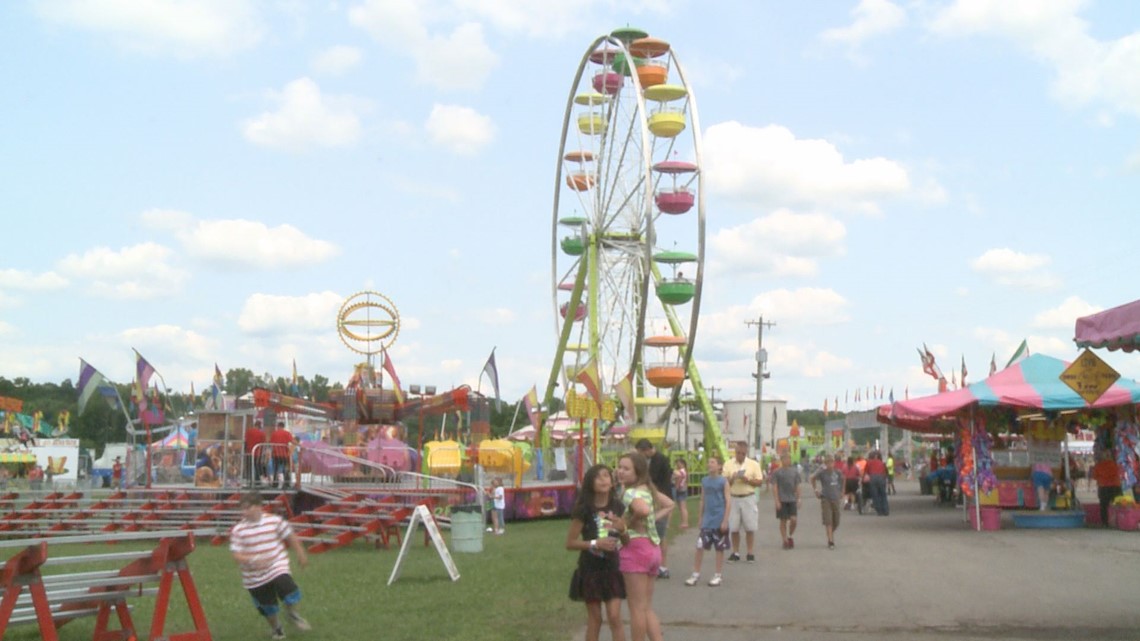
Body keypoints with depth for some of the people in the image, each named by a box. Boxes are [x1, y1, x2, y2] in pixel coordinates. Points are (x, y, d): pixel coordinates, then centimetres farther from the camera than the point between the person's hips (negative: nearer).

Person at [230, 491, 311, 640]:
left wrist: (300, 554, 14)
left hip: (278, 567, -1)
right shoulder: (238, 530, -8)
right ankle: (276, 628, 41)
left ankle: (292, 614, 8)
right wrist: (253, 560, -30)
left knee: (287, 587, -24)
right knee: (267, 607, 10)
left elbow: (291, 537, 7)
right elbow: (236, 555, -13)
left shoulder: (275, 521, -7)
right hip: (255, 577, 1)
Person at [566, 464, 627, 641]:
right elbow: (570, 543, -9)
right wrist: (595, 543, -21)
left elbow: (627, 540, 9)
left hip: (612, 568, 3)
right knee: (594, 620, 5)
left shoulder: (618, 507, 0)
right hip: (590, 570, -2)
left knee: (615, 617, -2)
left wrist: (622, 529, -13)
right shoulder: (584, 509, -11)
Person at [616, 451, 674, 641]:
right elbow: (669, 505, 24)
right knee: (647, 607, 15)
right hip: (652, 547, 9)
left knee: (637, 608, 0)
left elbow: (644, 510, -35)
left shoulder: (630, 493, -15)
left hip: (636, 548, -9)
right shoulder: (647, 489, 12)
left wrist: (629, 522, -18)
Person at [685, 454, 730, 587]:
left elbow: (728, 501, -8)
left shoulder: (723, 481, -8)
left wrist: (725, 520, -12)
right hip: (706, 521, 4)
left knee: (719, 549, 6)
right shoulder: (704, 481, 5)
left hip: (719, 521, -4)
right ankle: (696, 574, 9)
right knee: (700, 546, 0)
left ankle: (718, 576, 17)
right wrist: (700, 518, 11)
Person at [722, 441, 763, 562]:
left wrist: (747, 480, -15)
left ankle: (751, 553, 8)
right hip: (733, 499, 1)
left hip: (749, 499, -1)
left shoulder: (754, 464, 2)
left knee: (750, 528, 0)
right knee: (733, 528, 3)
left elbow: (760, 482, 1)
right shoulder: (728, 465, 4)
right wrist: (732, 479, -17)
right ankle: (735, 553, 13)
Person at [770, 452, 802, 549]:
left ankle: (790, 536, 16)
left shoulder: (794, 471, 8)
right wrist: (777, 501, -10)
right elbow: (775, 487, -4)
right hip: (782, 500, -2)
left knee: (793, 519, -8)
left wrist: (798, 500, 6)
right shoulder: (777, 472, -2)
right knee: (783, 521, 2)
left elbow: (797, 487, 11)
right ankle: (785, 541, 12)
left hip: (792, 500, 2)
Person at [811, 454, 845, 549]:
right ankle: (831, 541, -15)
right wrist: (816, 490, 3)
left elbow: (843, 480, 21)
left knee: (836, 522, 9)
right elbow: (812, 479, 8)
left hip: (836, 499, 4)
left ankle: (831, 534, 36)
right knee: (828, 521, -13)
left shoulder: (838, 472, 1)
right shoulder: (822, 472, -7)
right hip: (825, 499, -3)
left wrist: (842, 492, 18)